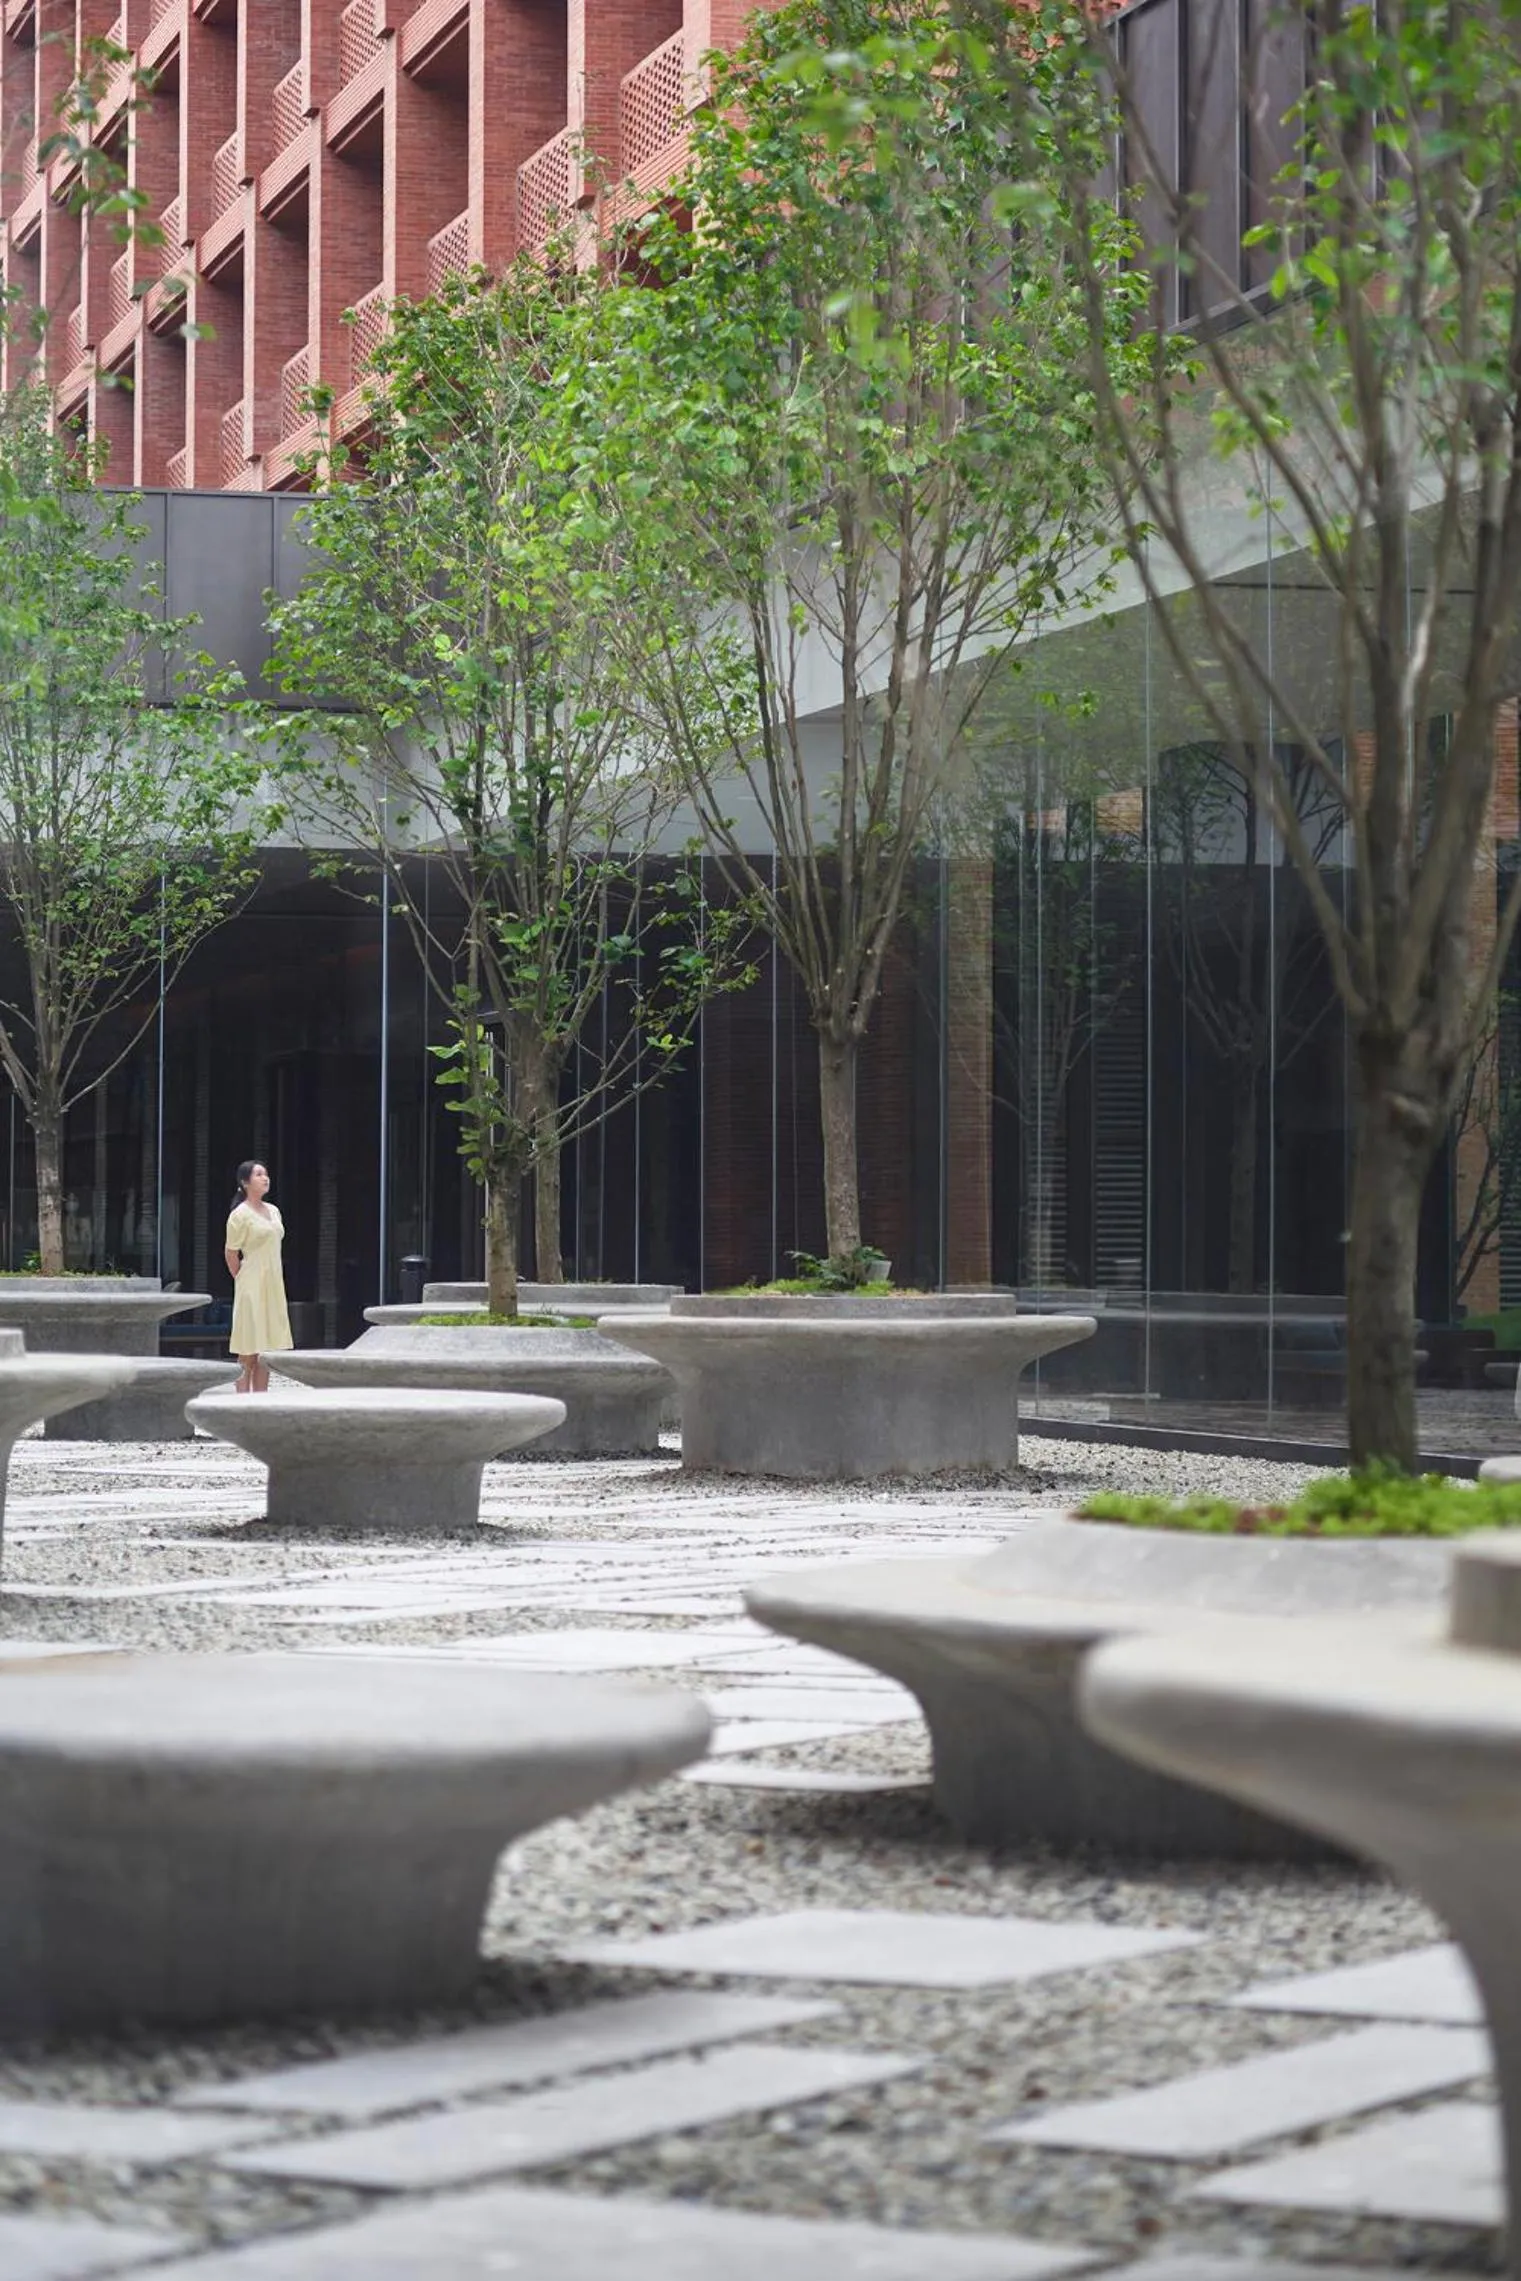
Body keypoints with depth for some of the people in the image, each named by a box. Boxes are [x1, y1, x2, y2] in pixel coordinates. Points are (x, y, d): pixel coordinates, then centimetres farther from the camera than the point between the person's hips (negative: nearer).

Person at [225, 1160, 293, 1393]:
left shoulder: (273, 1211, 12)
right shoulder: (240, 1215, -10)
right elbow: (231, 1254, -7)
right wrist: (242, 1281, 0)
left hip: (273, 1286, 7)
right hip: (251, 1288, -7)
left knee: (266, 1351, 9)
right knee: (249, 1354, -6)